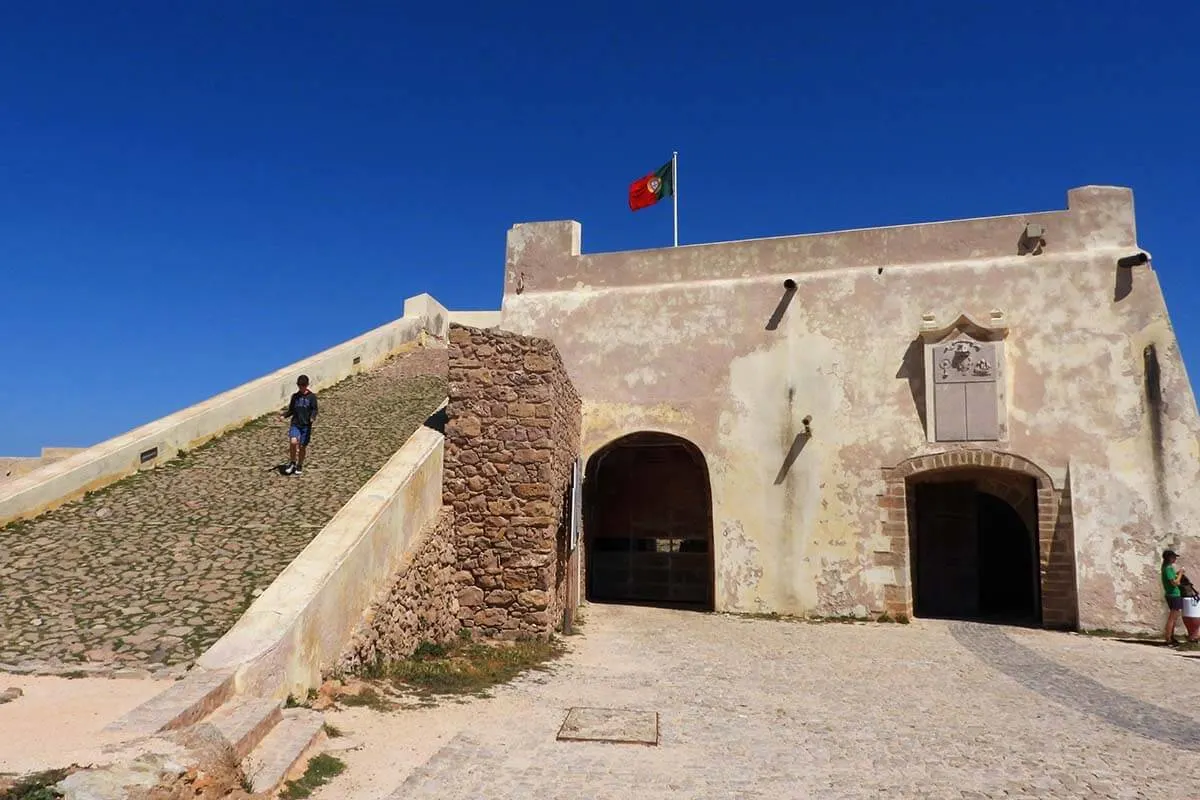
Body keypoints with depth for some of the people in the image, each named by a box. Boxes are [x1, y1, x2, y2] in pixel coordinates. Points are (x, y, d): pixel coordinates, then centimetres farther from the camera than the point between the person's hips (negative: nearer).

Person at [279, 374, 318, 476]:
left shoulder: (312, 397, 0)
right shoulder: (295, 396, 11)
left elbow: (314, 410, -5)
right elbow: (291, 410, 17)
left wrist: (313, 417, -26)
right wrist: (284, 415, -2)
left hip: (306, 425, -2)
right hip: (295, 424, 2)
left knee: (302, 446, 4)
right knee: (293, 442, -20)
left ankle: (299, 466, 24)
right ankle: (292, 462, 1)